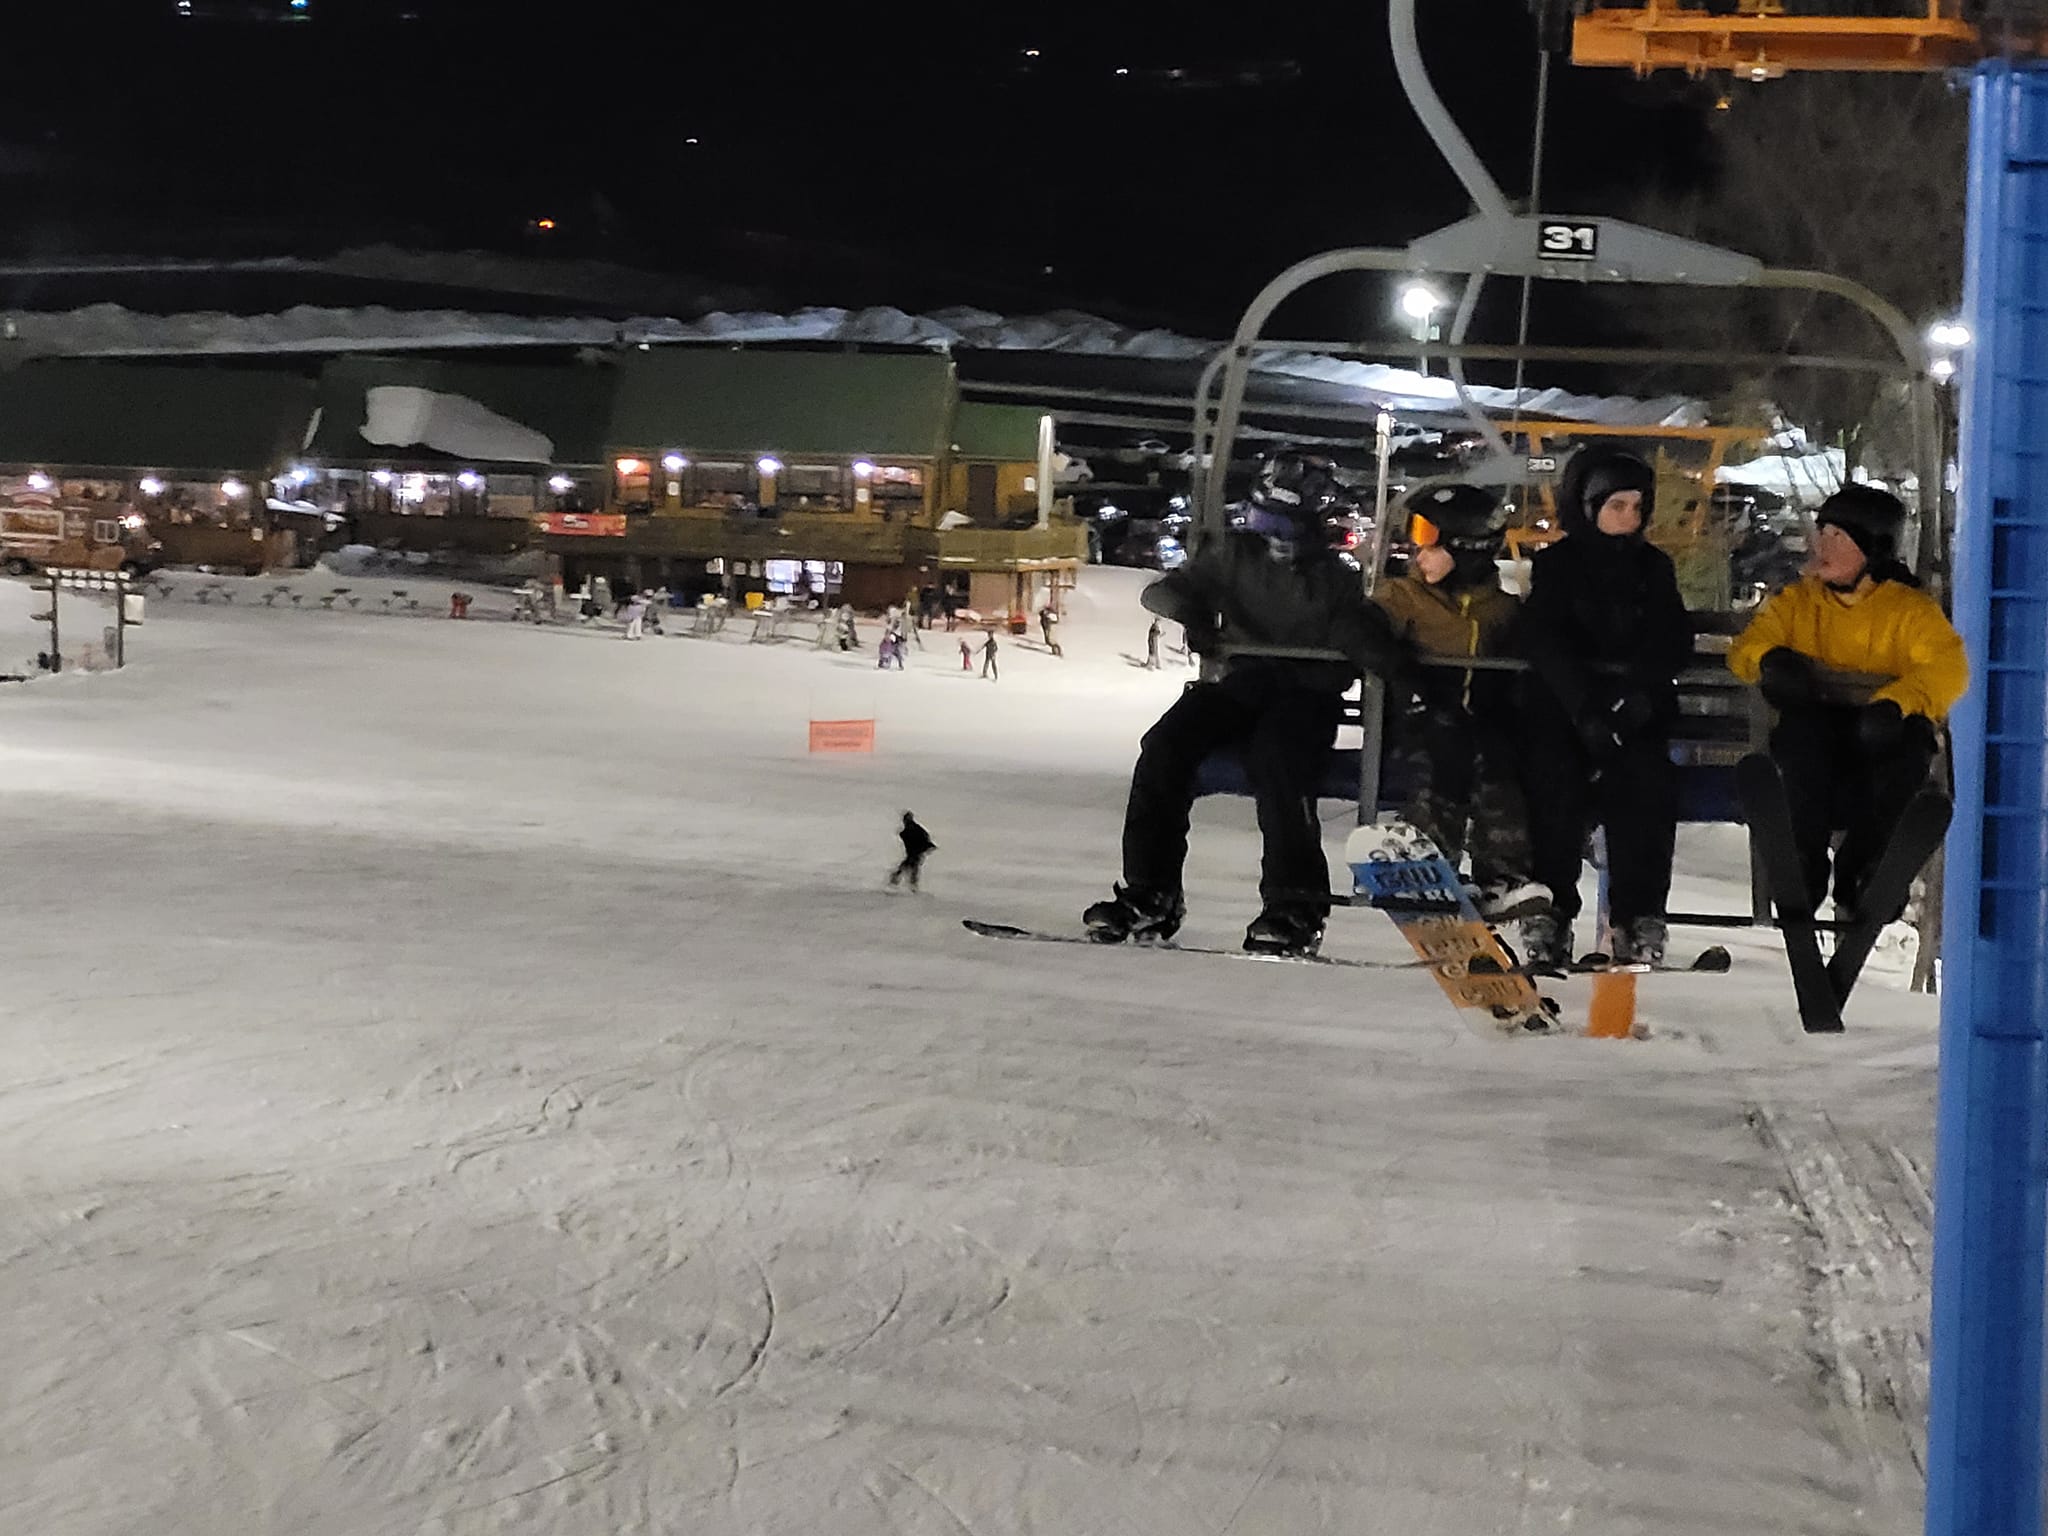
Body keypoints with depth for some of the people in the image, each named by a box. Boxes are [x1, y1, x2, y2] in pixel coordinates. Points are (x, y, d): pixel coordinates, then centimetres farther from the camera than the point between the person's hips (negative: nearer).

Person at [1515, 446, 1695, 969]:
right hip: (1563, 702, -2)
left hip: (1637, 706, 2)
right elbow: (1543, 642, -7)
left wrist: (1640, 694, -15)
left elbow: (1672, 643, 6)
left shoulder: (1654, 567, 16)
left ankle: (1639, 914, -17)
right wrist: (1587, 707, -22)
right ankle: (1548, 912, -19)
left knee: (1646, 778, -19)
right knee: (1556, 775, -22)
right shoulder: (1557, 564, 7)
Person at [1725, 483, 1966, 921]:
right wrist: (1770, 660, -22)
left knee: (1912, 737, -35)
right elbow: (1745, 648, 5)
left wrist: (1893, 703, -32)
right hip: (1816, 744, 1)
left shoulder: (1912, 608, 7)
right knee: (1801, 727, -34)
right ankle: (1805, 868, -28)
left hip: (1880, 740, -1)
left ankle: (1859, 872, -25)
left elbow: (1948, 668, -10)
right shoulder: (1796, 601, 17)